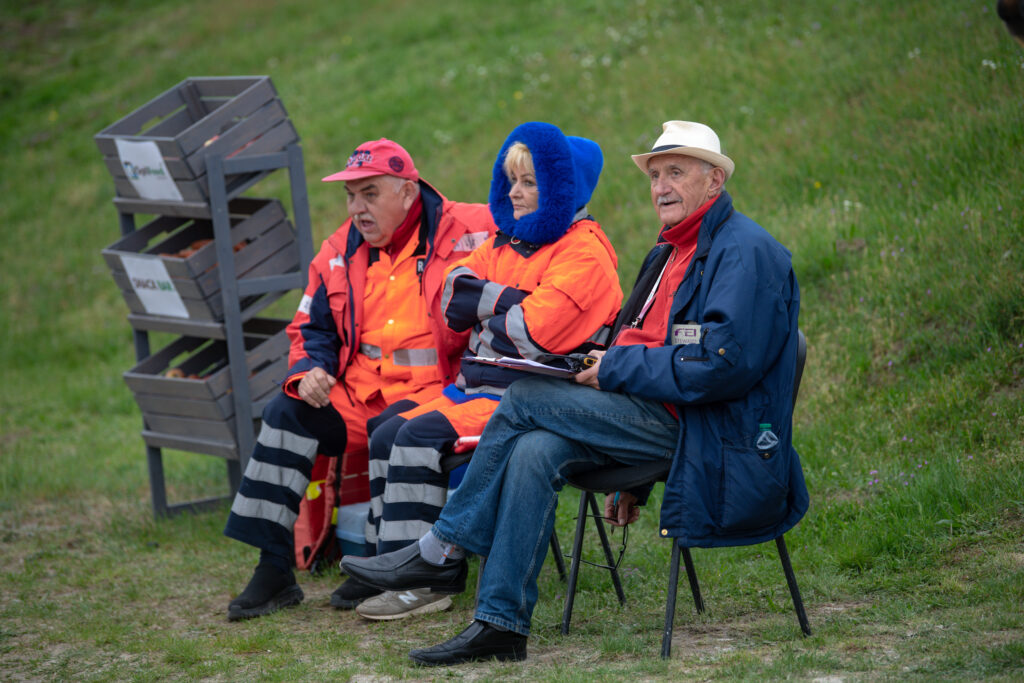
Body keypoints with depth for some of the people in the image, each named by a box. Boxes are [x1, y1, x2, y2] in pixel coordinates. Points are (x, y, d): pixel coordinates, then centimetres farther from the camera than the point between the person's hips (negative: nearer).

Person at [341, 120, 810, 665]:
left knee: (528, 399, -16)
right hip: (658, 417, 9)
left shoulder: (746, 251, -9)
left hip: (713, 431, -9)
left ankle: (441, 552, -6)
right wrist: (627, 476, 20)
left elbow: (724, 363, -21)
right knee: (535, 450, -15)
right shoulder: (669, 253, 22)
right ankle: (500, 623, -16)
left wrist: (617, 368, -13)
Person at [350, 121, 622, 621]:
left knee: (422, 435, -24)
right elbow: (452, 297, 7)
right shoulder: (508, 240, 19)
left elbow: (531, 335, -21)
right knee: (386, 433, -2)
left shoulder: (583, 253, -10)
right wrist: (509, 301, -9)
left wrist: (484, 312, -3)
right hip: (476, 387, 10)